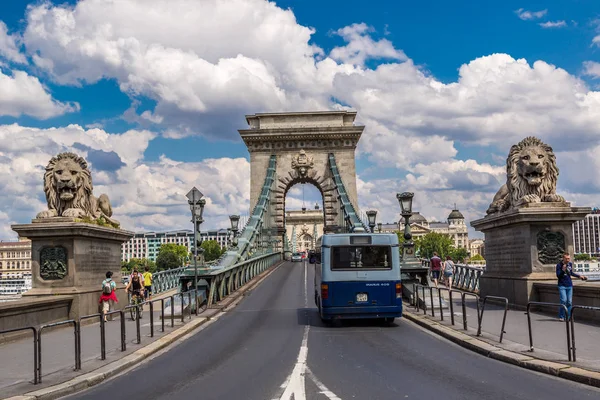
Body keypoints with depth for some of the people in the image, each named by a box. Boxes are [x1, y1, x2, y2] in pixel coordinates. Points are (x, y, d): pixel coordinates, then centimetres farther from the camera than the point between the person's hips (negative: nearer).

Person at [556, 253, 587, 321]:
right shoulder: (559, 265, -9)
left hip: (569, 285, 5)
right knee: (564, 300, -13)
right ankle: (561, 316, 0)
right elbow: (558, 275, -13)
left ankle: (568, 317, 10)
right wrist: (563, 270, -26)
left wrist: (579, 276, 20)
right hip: (562, 286, -5)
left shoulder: (570, 264, 6)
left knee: (569, 302, 2)